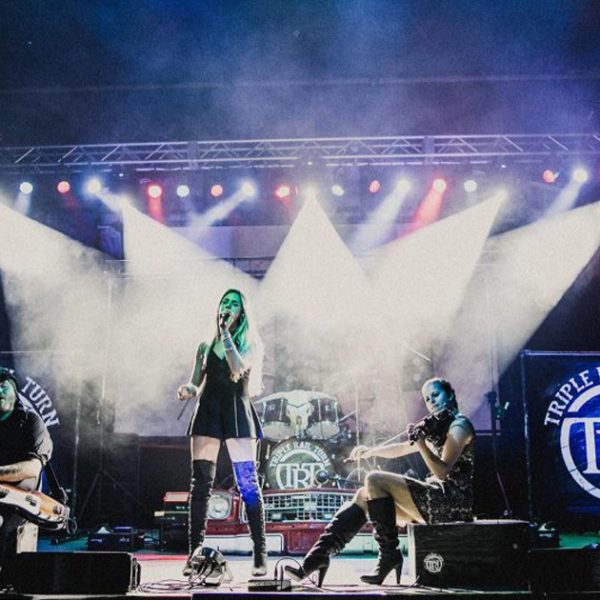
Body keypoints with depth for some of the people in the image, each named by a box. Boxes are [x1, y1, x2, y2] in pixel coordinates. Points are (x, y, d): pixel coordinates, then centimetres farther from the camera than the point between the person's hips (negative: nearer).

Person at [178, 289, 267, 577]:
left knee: (248, 484, -6)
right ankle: (195, 552, 1)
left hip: (237, 414, -3)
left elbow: (238, 369, -12)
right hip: (207, 412, 3)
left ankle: (260, 555, -2)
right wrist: (187, 390, -8)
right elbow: (195, 384, 15)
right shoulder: (206, 347, 17)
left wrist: (225, 331, -7)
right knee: (200, 483, -3)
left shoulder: (250, 344, 8)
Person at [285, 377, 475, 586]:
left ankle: (389, 555, -12)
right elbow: (399, 449, 23)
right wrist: (370, 451, 8)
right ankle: (316, 559, -7)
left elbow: (442, 471, -17)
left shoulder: (459, 425, -6)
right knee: (364, 495, 1)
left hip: (453, 502, -9)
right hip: (437, 500, 9)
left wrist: (420, 441, -24)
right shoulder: (439, 428, 23)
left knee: (375, 480, -18)